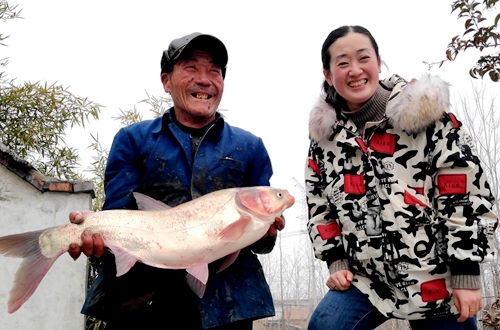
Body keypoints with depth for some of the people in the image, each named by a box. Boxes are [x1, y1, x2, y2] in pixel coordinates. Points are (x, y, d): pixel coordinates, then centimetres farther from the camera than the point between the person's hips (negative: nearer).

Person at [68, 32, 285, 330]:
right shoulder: (133, 139, 7)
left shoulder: (250, 148, 9)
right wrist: (95, 232, -22)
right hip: (139, 299, 0)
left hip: (223, 303, 1)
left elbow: (262, 243, 8)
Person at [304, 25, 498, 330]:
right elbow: (320, 207, 13)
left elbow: (466, 193, -9)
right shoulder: (324, 137, 4)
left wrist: (466, 274, -11)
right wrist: (336, 261, 2)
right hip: (365, 280, 3)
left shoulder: (427, 112, -8)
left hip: (441, 282, -2)